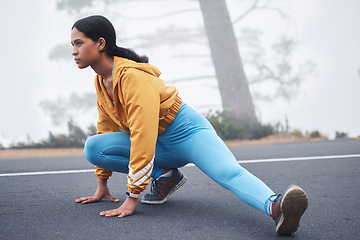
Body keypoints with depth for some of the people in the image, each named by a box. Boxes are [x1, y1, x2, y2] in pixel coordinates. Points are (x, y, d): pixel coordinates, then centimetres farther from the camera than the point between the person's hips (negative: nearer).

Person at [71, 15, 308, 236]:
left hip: (186, 132, -8)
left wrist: (133, 197, -30)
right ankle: (164, 175, -5)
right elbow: (107, 129, 16)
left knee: (229, 172, -36)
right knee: (92, 147, -11)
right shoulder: (101, 82, 5)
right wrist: (102, 185, 17)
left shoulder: (131, 76, -24)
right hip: (161, 146, 8)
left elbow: (143, 135, -30)